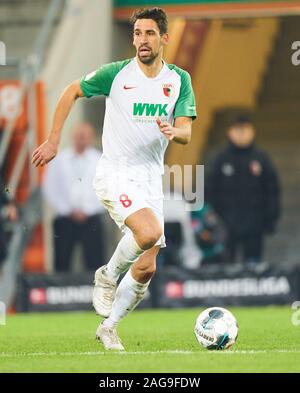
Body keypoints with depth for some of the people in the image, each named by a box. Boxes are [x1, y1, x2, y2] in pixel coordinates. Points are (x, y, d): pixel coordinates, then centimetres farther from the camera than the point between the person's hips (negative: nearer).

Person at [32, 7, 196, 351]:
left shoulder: (179, 80, 2)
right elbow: (71, 93, 7)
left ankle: (108, 328, 21)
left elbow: (186, 133, -3)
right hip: (115, 172, -4)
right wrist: (52, 141, 6)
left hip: (151, 177, 4)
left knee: (146, 268, 2)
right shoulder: (116, 74, -7)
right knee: (149, 232, -30)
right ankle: (107, 276, -3)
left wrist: (174, 132, -27)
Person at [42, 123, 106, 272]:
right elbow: (50, 190, 3)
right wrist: (69, 211, -6)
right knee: (62, 264, -1)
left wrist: (87, 210, -8)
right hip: (64, 220, 1)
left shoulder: (100, 161, 5)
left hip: (91, 219, -1)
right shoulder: (59, 160, 6)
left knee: (95, 263, -6)